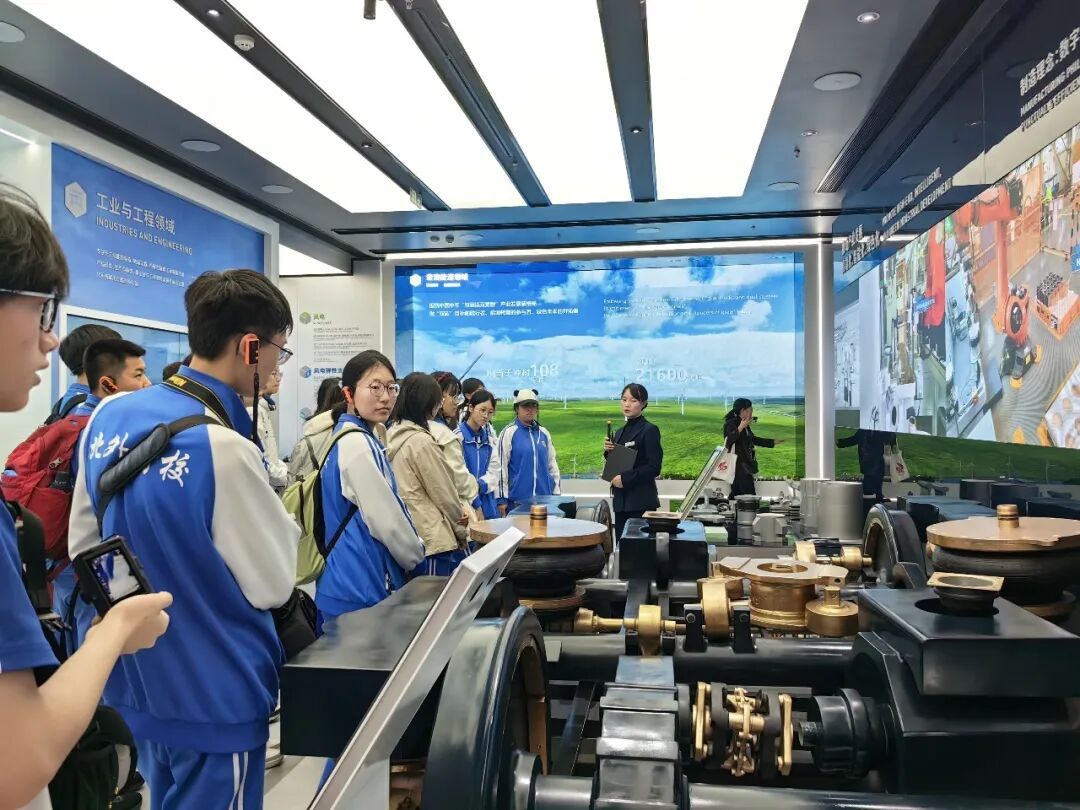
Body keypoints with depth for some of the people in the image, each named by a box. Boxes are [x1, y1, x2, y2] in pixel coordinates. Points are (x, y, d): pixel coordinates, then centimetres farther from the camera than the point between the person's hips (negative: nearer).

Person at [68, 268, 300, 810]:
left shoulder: (109, 416, -4)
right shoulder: (224, 448, -28)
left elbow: (82, 543, 8)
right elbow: (273, 585, -17)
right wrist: (276, 517, -2)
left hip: (135, 676, 8)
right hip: (211, 693, -7)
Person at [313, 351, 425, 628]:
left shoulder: (360, 438, 10)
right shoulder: (356, 444, -20)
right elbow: (386, 520, -18)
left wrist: (410, 551, 16)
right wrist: (414, 556, -1)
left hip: (361, 580, 10)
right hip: (360, 587, -9)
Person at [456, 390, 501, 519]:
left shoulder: (490, 436, 9)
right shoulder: (459, 435, -9)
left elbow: (493, 471, 5)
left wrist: (480, 485, -15)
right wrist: (476, 506, -12)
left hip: (488, 504, 5)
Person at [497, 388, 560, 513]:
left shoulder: (544, 433, 11)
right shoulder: (509, 433, -4)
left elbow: (552, 464, 17)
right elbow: (501, 466, -5)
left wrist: (556, 493, 14)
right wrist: (502, 498, -6)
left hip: (544, 498, 5)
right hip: (517, 500, -4)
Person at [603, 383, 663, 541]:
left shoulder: (649, 430, -6)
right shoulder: (620, 432, 15)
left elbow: (654, 467, -13)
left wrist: (625, 478, -17)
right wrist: (608, 452, 1)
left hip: (641, 502, -7)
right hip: (621, 500, 7)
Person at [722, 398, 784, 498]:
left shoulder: (745, 426, 15)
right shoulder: (732, 423, -12)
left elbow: (754, 440, 29)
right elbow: (728, 440, -29)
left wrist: (774, 442, 32)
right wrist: (740, 428, -41)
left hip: (745, 466, 9)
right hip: (738, 466, -9)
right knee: (750, 497, -11)